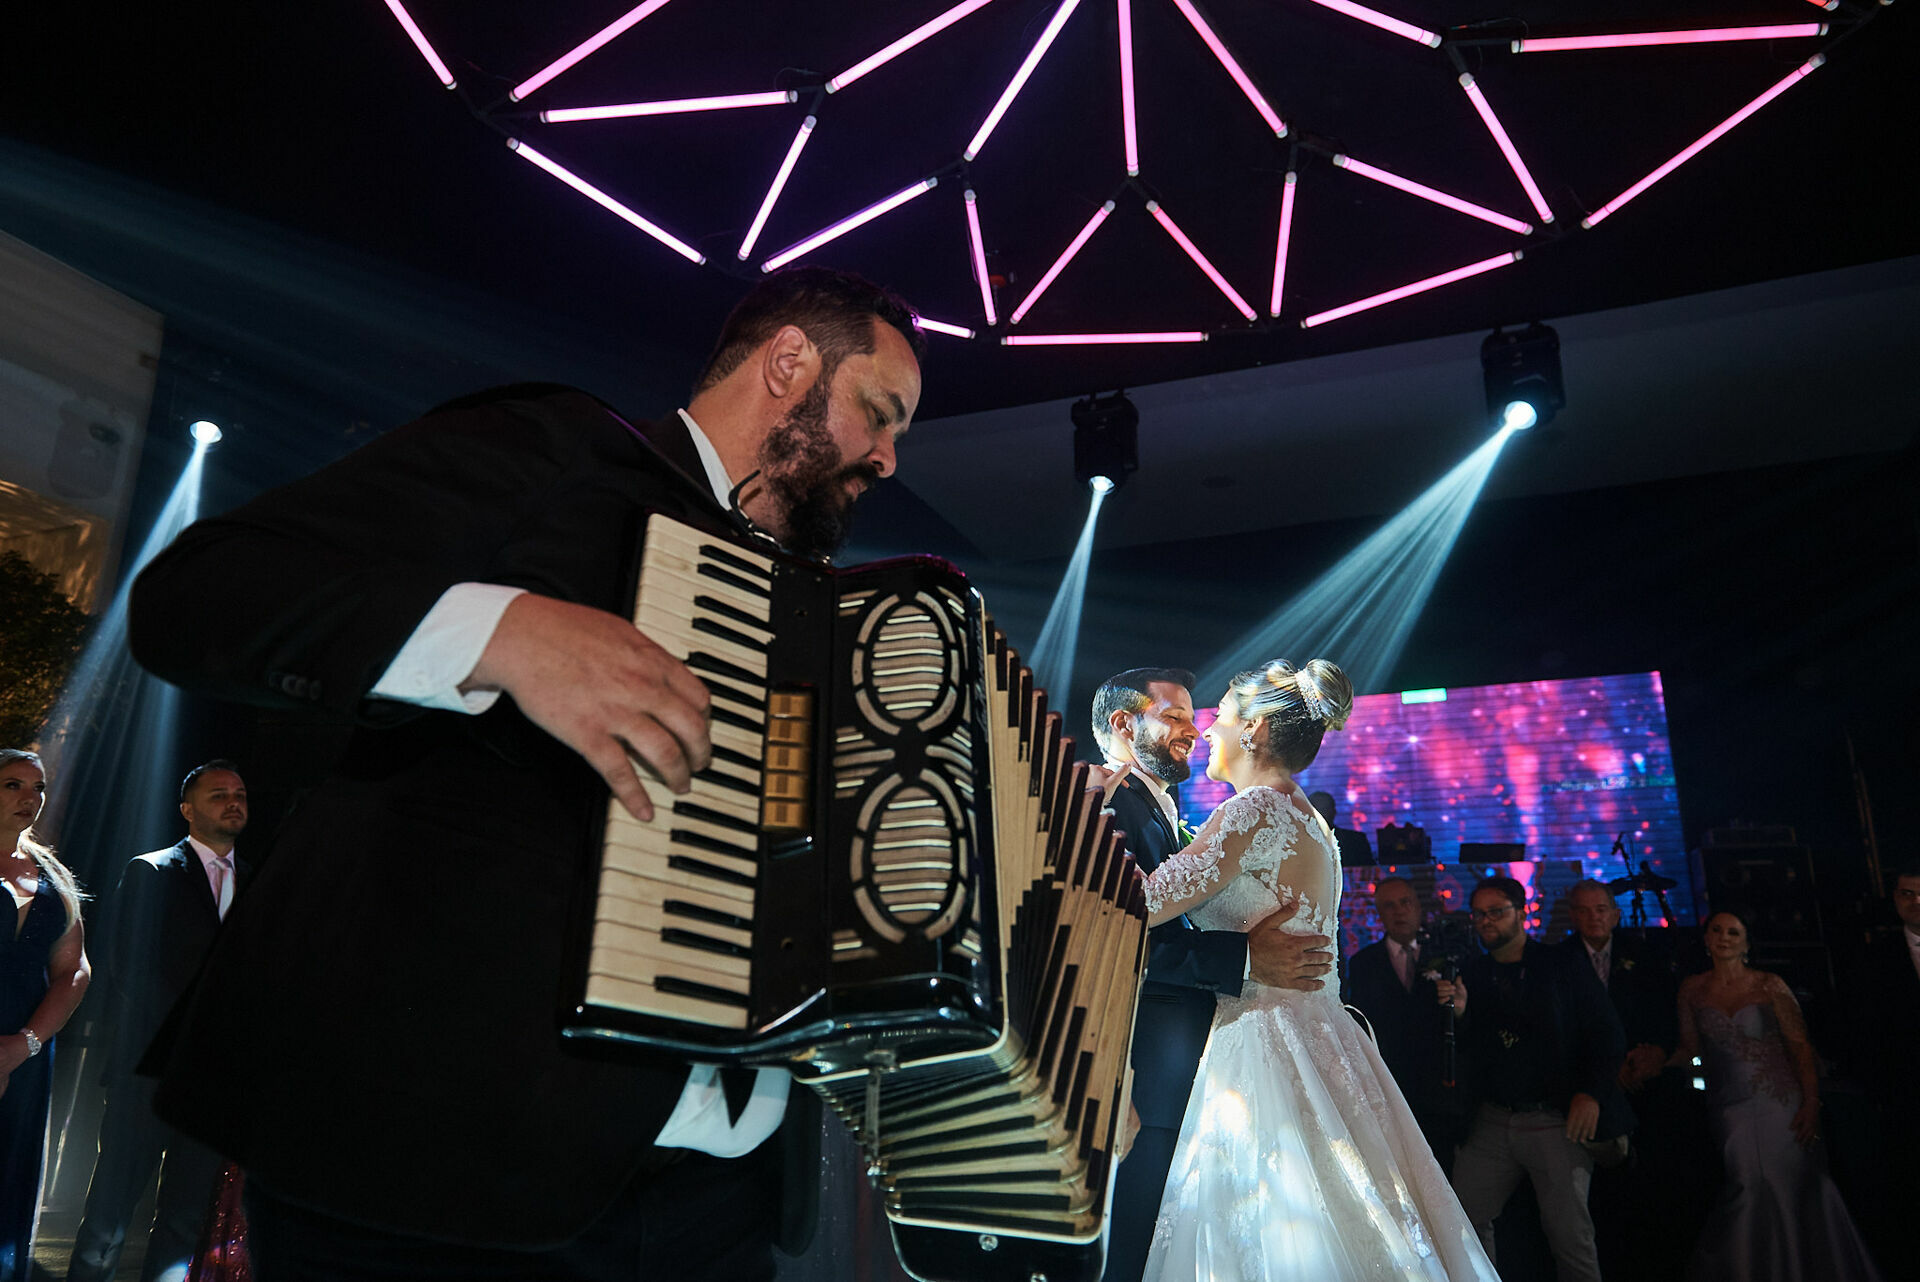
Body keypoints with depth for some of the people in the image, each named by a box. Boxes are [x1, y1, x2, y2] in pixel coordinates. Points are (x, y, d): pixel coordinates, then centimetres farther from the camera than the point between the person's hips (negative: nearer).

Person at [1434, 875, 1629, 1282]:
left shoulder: (1564, 966, 1)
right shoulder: (1470, 973, 8)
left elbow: (1606, 1032, -1)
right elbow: (1464, 1052, 8)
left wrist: (1590, 1094, -12)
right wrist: (1458, 1013, -12)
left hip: (1557, 1121, -3)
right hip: (1491, 1122, 3)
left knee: (1570, 1233, -1)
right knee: (1464, 1220, 5)